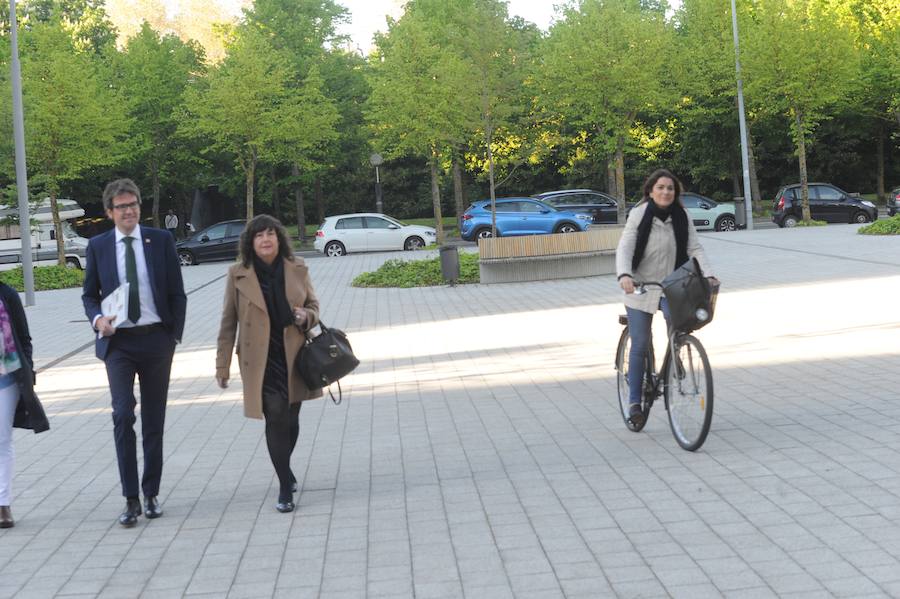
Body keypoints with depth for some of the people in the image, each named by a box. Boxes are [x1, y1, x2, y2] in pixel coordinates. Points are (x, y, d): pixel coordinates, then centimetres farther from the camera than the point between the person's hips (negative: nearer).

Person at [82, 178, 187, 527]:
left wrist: (175, 335, -1)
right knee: (122, 415, -14)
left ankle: (151, 495, 19)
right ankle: (131, 499, -8)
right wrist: (97, 319, -10)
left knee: (154, 420, 8)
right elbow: (89, 294, 10)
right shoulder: (98, 246, 3)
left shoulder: (161, 240, 2)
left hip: (156, 339, 1)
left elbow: (177, 293, 5)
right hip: (118, 342, -1)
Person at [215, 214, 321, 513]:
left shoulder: (298, 269, 3)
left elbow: (313, 305, 14)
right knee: (276, 419, -9)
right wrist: (222, 365, 2)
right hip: (261, 361, -2)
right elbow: (228, 323, 2)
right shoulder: (238, 275, -2)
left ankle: (284, 469, 39)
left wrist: (306, 316, -11)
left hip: (295, 357, 3)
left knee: (290, 419, 12)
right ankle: (285, 488, 0)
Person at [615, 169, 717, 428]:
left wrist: (708, 275, -21)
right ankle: (634, 402, 11)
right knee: (640, 346, 1)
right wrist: (624, 275, -37)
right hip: (640, 288, -2)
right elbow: (625, 248, -19)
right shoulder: (639, 214, -10)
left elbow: (694, 248, -5)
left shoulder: (681, 217, -1)